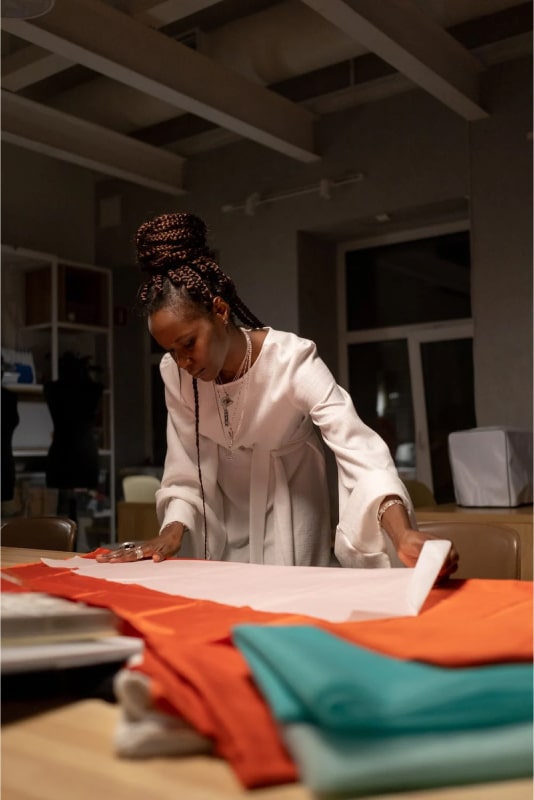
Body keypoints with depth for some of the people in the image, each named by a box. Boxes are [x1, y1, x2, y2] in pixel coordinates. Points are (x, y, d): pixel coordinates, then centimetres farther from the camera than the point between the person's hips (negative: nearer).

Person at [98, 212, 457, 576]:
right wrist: (172, 530, -25)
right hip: (220, 521, 4)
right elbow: (186, 469, -7)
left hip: (288, 517, -3)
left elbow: (358, 450, -41)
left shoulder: (292, 361, -30)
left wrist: (403, 535, -55)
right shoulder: (175, 374, -15)